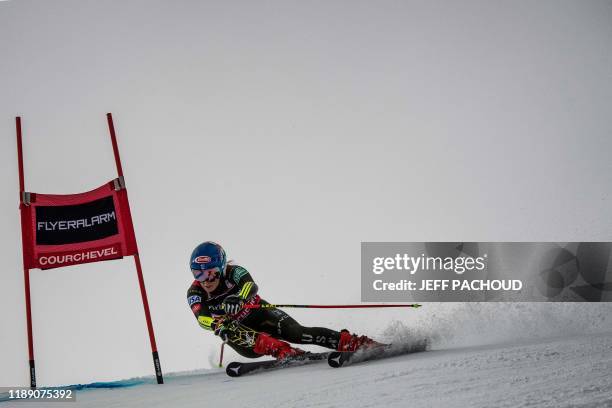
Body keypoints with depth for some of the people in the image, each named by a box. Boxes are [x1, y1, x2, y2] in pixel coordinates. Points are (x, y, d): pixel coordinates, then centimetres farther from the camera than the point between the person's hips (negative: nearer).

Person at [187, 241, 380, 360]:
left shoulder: (233, 272, -19)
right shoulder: (194, 294, -13)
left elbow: (251, 286, -42)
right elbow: (202, 317, -31)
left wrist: (238, 299, -65)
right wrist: (216, 324, -55)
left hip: (260, 314, -2)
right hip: (239, 330, 2)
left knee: (295, 332, -27)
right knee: (230, 334, -35)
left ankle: (353, 342, -32)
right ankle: (284, 352, -51)